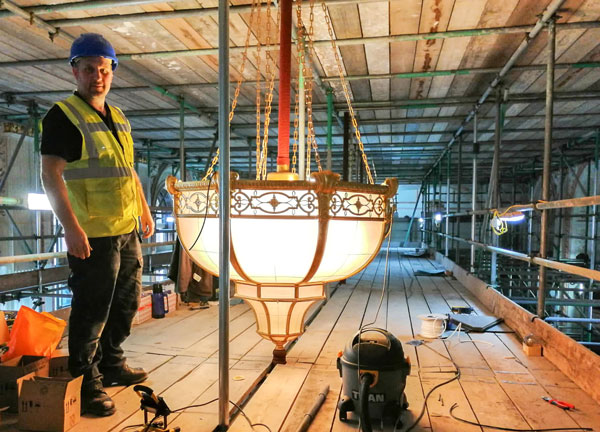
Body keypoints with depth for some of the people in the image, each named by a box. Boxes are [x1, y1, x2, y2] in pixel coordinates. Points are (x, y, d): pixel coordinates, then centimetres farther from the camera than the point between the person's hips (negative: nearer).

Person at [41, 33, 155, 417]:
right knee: (91, 313, 1)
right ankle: (85, 383, 18)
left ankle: (112, 364, 36)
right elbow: (51, 174, -15)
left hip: (128, 231, 8)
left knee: (126, 303, 18)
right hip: (92, 236, -8)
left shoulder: (119, 119, 16)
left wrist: (145, 210, 20)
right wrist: (71, 226, -23)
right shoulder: (63, 116, -8)